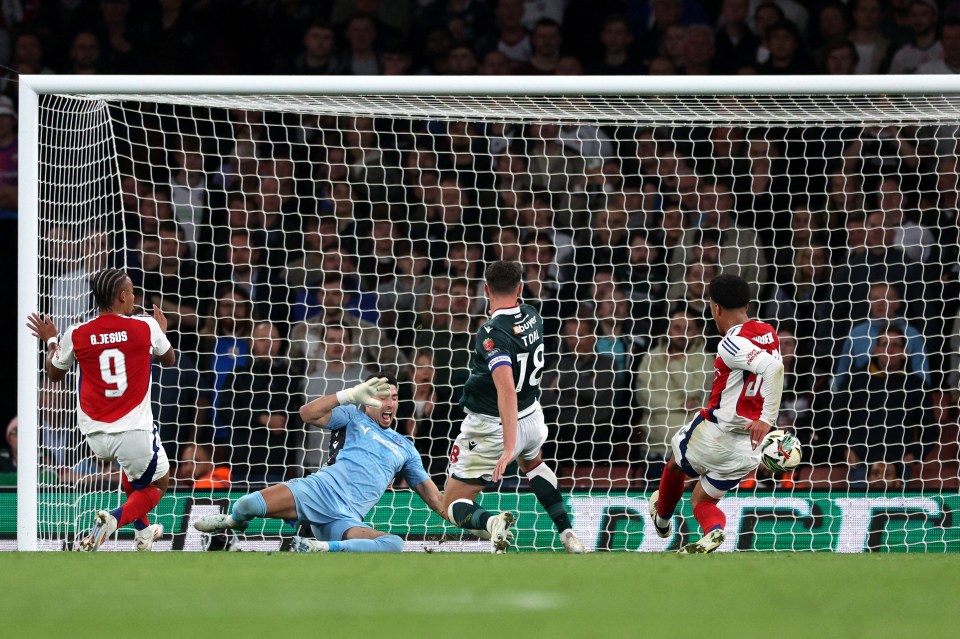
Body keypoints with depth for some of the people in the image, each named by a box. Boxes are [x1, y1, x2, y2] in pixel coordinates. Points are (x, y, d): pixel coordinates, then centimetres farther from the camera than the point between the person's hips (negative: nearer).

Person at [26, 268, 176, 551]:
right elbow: (169, 359, 14)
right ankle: (114, 519, -11)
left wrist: (50, 341, 32)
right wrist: (162, 330, 34)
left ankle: (143, 530, 37)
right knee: (156, 486, 16)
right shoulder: (145, 327, -8)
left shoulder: (76, 335, -5)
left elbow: (55, 374, 14)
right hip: (134, 431, -4)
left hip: (96, 435, 4)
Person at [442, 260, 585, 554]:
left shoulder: (493, 333, -25)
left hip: (491, 427, -7)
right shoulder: (532, 317, -3)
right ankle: (567, 533, 32)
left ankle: (491, 522, -29)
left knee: (454, 507, 4)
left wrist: (509, 447, -40)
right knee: (533, 463, 42)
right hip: (531, 417, 7)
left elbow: (507, 390, -36)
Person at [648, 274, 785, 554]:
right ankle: (714, 529, -12)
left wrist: (768, 419, -32)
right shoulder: (768, 333, 4)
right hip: (748, 448, 6)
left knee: (676, 465, 28)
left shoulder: (733, 342, -20)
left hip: (714, 434, -6)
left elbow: (773, 368, -35)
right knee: (702, 501, 20)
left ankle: (663, 518, 52)